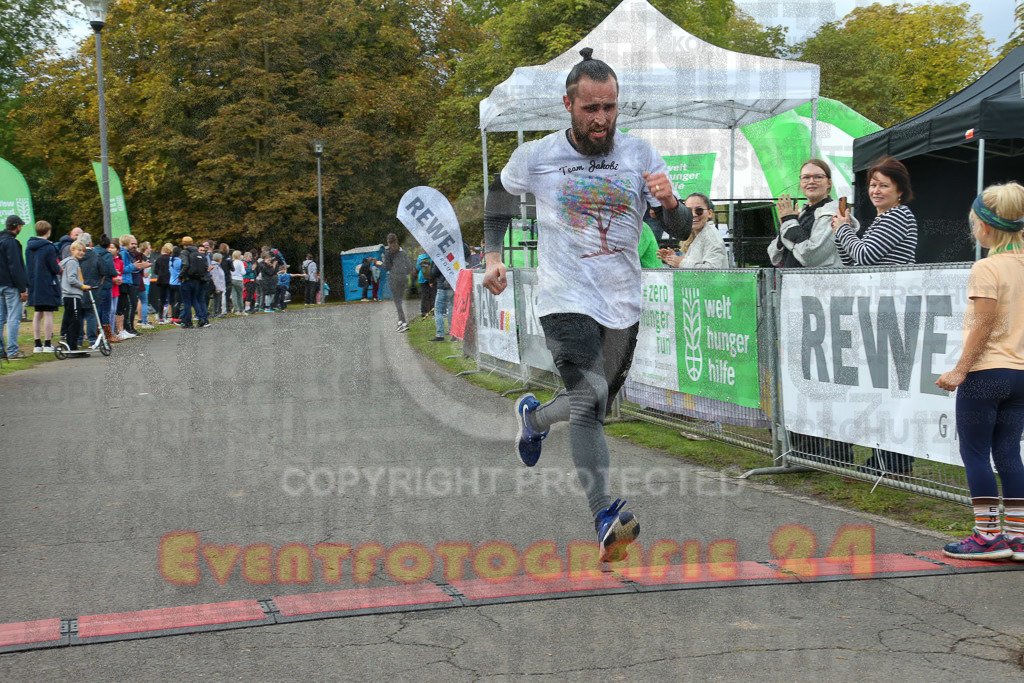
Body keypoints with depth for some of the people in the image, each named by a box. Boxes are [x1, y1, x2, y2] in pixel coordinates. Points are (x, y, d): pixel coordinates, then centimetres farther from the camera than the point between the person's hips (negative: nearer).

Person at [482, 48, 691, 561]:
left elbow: (682, 231, 1)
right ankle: (604, 517, -22)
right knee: (588, 396, -23)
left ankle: (534, 417, 48)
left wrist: (671, 202, -22)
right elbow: (500, 194, 17)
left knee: (595, 404, 16)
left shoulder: (639, 156, 0)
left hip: (622, 304, 4)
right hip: (566, 300, -4)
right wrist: (493, 255, 7)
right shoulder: (536, 157, -4)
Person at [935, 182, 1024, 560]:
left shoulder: (987, 268, -14)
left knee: (975, 453, 2)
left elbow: (983, 327, -17)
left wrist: (959, 372, -13)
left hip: (986, 373, -7)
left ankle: (988, 535, 4)